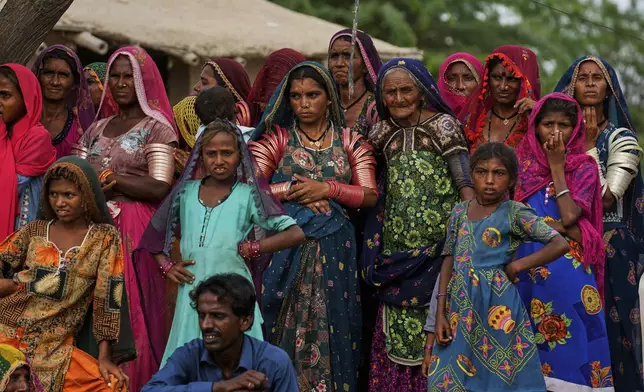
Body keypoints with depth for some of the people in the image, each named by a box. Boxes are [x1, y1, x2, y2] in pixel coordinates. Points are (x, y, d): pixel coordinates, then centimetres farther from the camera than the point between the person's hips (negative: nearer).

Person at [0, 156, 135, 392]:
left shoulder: (105, 237, 4)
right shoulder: (35, 230, 11)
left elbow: (106, 297, -1)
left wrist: (104, 357, -7)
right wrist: (22, 284, -9)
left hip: (55, 348, 0)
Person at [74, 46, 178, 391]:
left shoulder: (157, 127, 0)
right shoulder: (97, 129, 19)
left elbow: (160, 188, -10)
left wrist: (111, 178, -10)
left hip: (136, 231, -5)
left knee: (132, 309, -9)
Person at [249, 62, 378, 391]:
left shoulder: (350, 141, 8)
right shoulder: (275, 138, 6)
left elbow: (370, 196, 1)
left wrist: (327, 189, -11)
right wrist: (292, 190, -12)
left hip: (334, 248, 1)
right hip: (285, 248, -1)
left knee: (331, 325, 1)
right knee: (285, 326, -2)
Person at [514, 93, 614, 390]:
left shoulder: (584, 168, 3)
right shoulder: (521, 164, 9)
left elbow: (569, 216, -11)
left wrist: (557, 167, -6)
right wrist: (555, 225, -10)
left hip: (569, 270, -2)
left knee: (571, 337, -3)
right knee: (530, 343, 3)